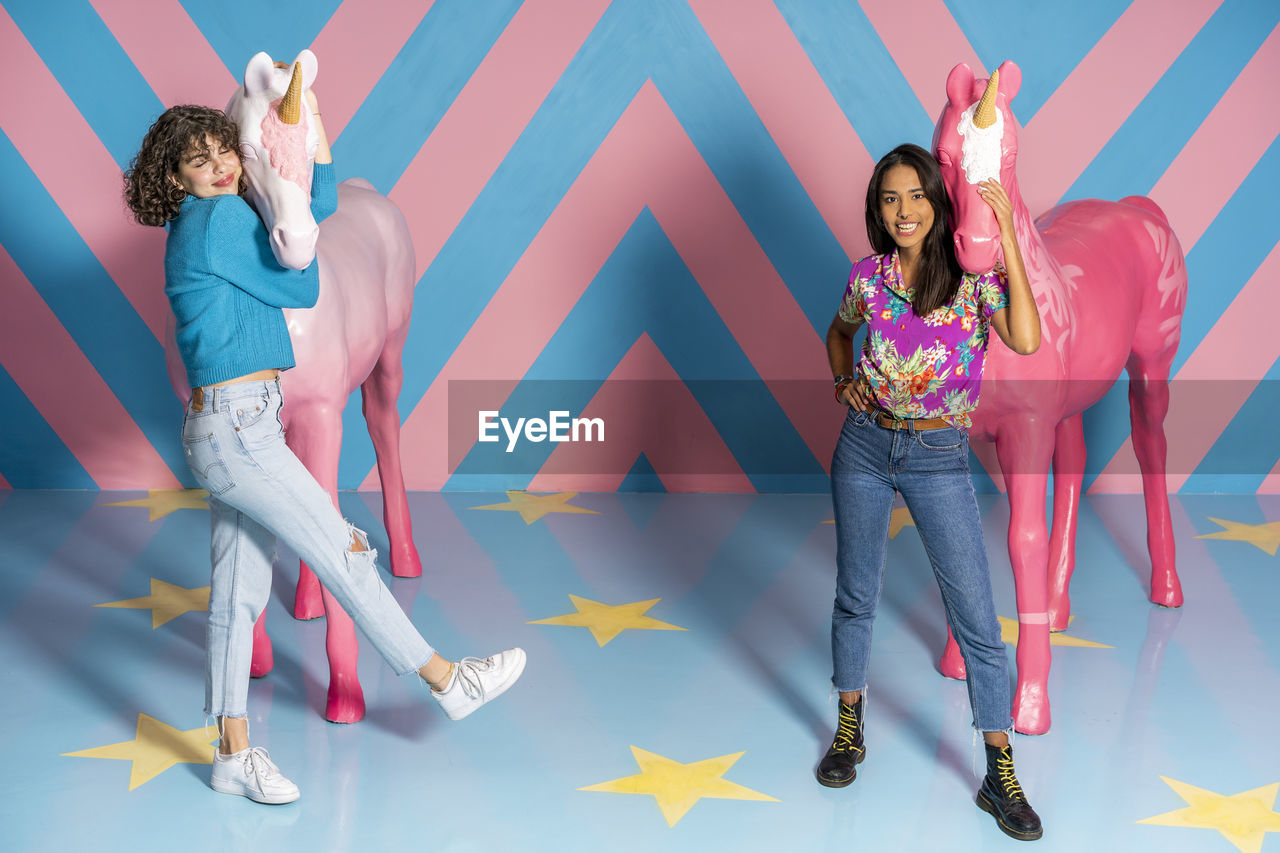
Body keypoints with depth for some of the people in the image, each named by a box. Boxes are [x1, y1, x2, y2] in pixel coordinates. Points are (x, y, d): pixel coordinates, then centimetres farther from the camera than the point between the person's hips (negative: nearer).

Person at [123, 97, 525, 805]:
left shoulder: (208, 219, 15)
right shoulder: (220, 219, -12)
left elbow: (319, 203, 14)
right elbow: (301, 289, -4)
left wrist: (309, 121, 10)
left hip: (234, 428, 10)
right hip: (236, 429, -10)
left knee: (238, 591, 11)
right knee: (342, 552, 0)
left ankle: (234, 754, 17)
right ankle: (447, 681, 11)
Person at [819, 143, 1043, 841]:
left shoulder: (973, 274, -9)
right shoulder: (868, 277, -1)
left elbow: (1025, 340, -27)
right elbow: (839, 332, 21)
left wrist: (1005, 234, -24)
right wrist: (844, 380, 1)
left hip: (940, 458, -2)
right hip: (866, 448, 2)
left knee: (977, 617, -3)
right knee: (856, 594, 14)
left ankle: (1001, 777, 7)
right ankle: (849, 730, 35)